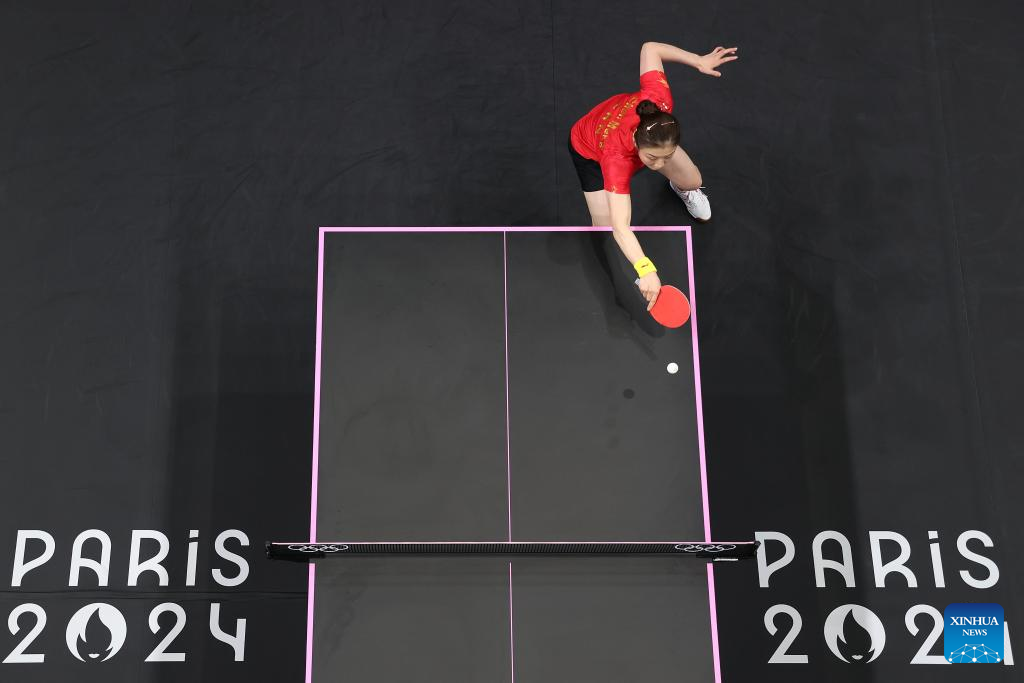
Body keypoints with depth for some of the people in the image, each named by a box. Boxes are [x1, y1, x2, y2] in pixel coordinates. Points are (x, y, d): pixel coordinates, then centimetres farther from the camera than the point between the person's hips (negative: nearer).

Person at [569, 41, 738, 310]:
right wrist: (645, 270, -68)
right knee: (605, 232, -14)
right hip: (589, 150, -4)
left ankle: (681, 188, 44)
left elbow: (649, 48, -26)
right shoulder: (618, 160, -50)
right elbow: (620, 228, -54)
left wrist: (699, 61, -24)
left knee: (692, 180, 6)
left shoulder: (658, 99, -42)